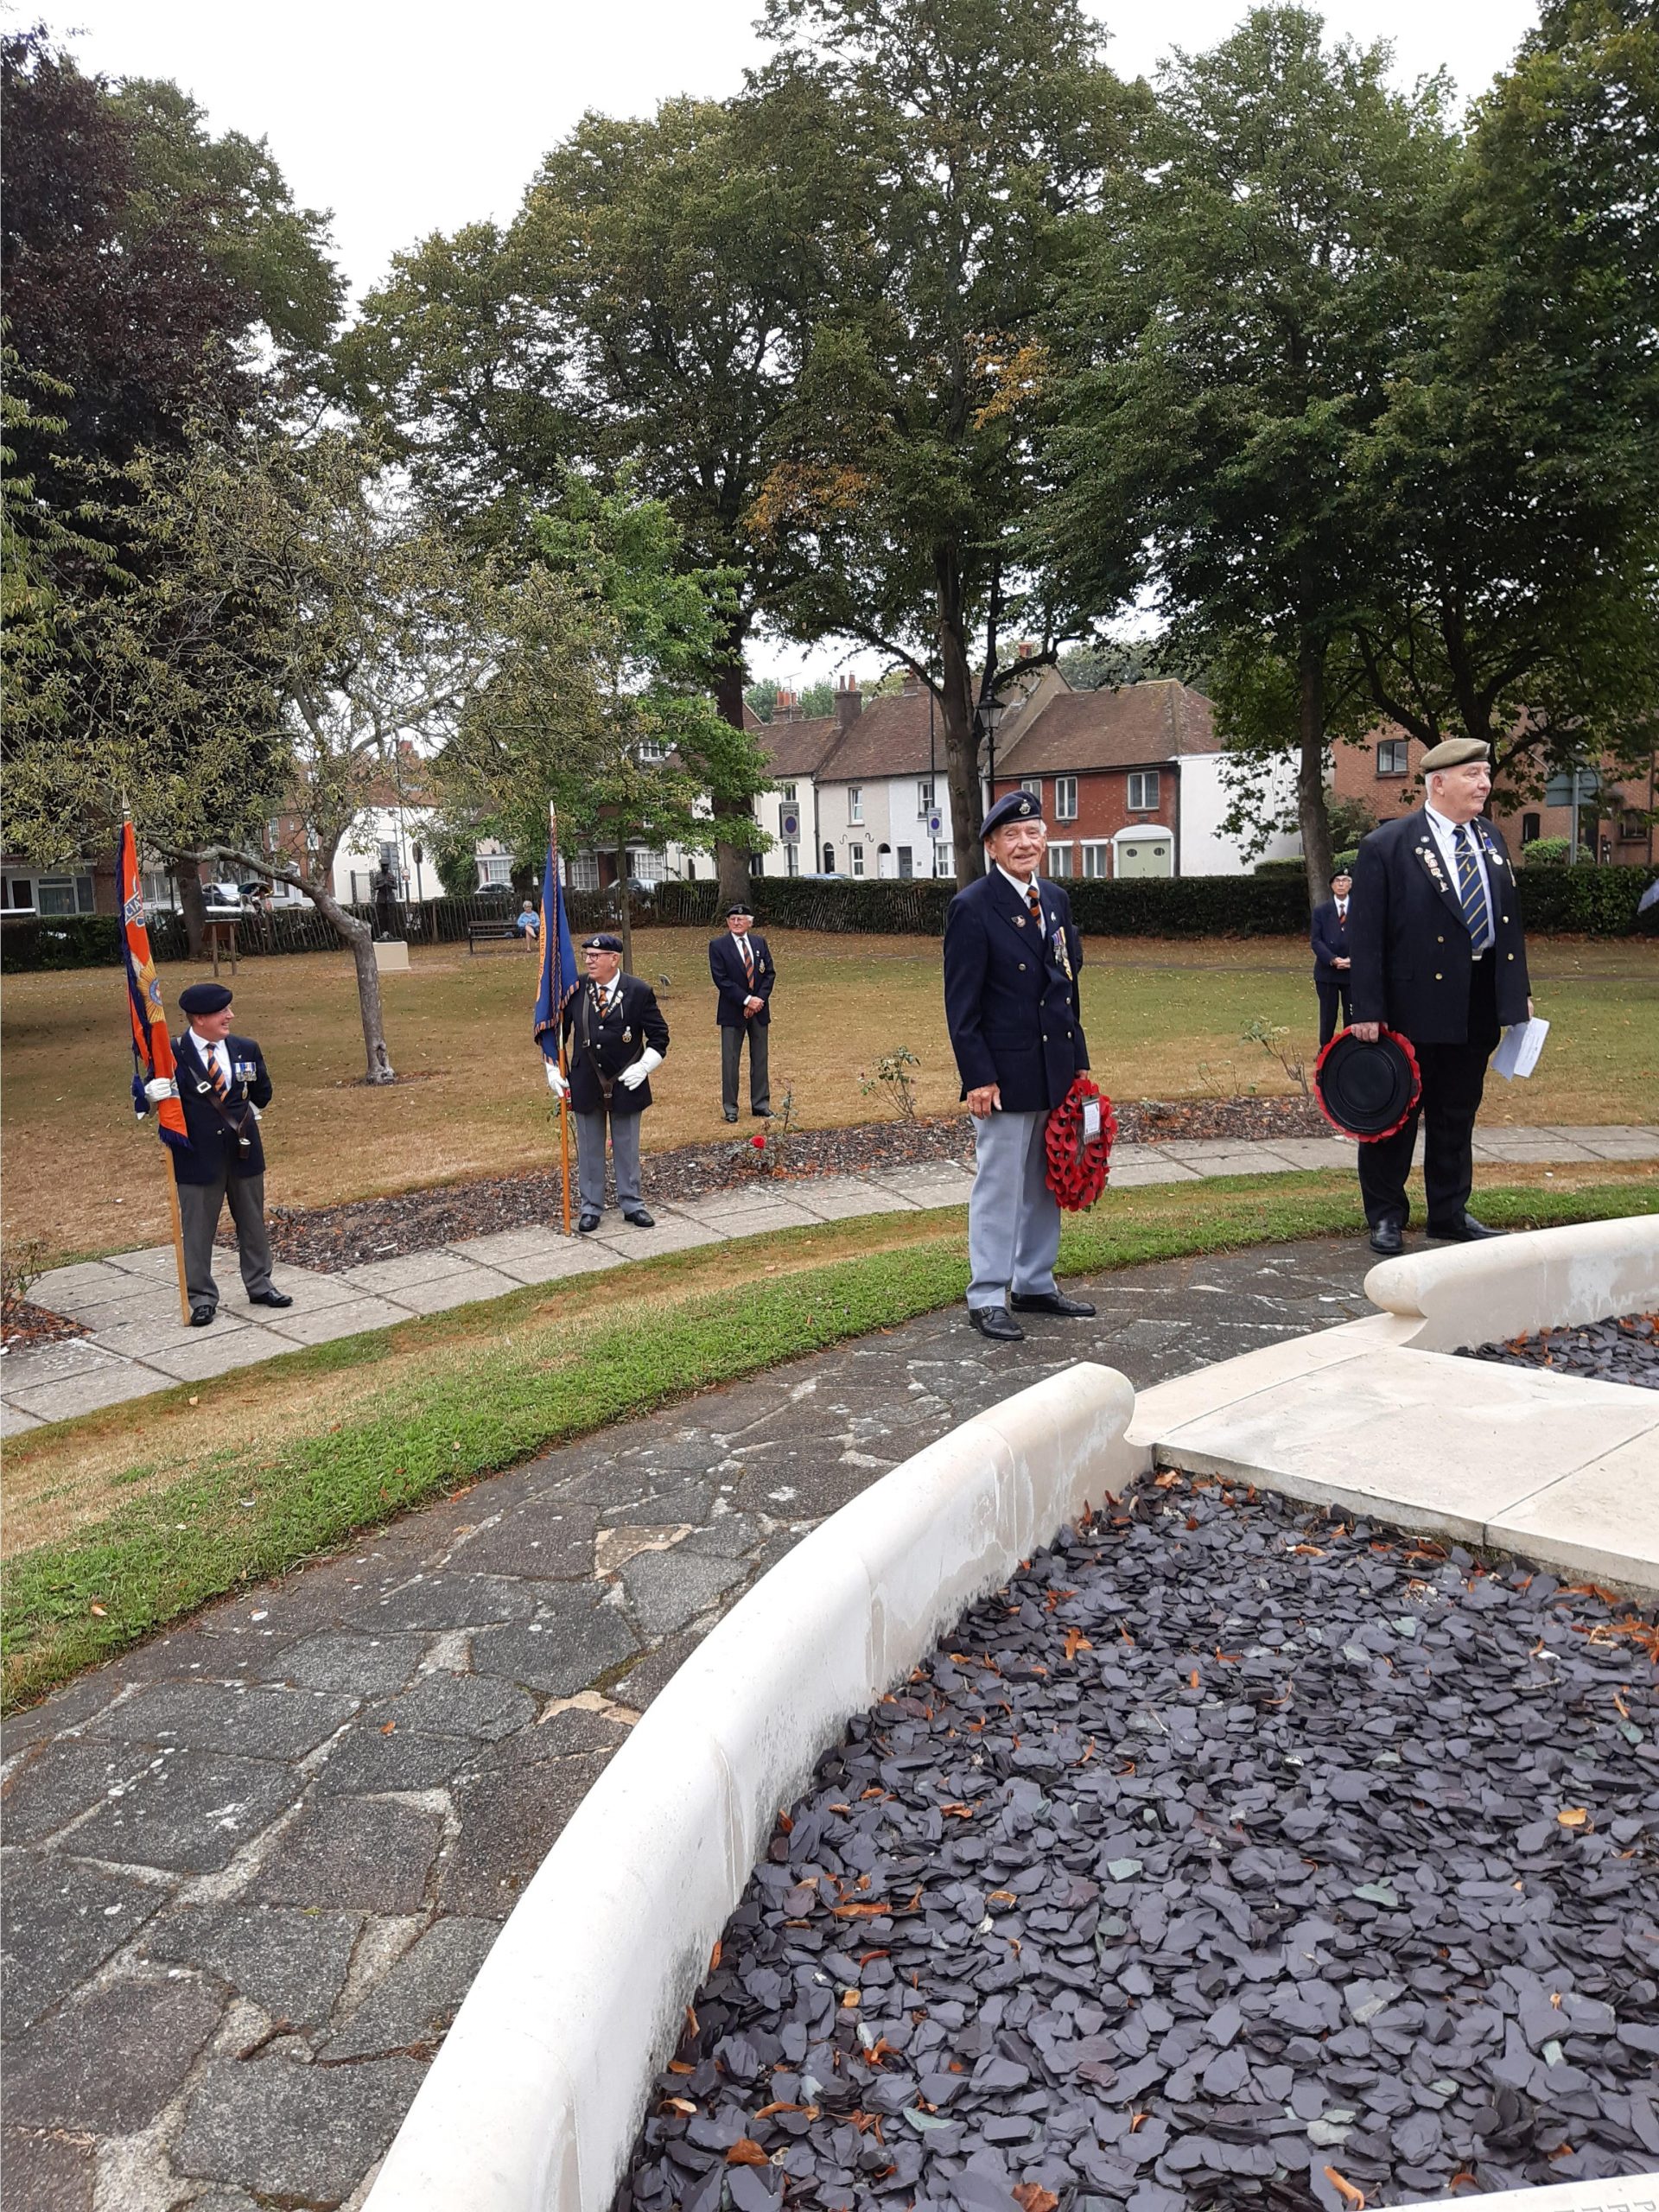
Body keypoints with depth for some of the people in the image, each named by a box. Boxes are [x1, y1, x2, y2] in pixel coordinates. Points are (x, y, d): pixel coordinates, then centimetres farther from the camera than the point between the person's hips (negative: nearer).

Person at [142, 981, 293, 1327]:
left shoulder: (246, 1049, 2)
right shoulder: (173, 1055, -11)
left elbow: (262, 1092, 16)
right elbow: (162, 1101, -10)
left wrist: (246, 1117, 8)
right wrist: (155, 1096, -29)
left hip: (244, 1151, 4)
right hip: (198, 1154, -4)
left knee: (252, 1221, 15)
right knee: (197, 1229, 5)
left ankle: (259, 1285, 30)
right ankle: (201, 1298, 16)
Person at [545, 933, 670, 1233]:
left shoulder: (639, 992, -7)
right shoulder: (575, 991, -2)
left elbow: (659, 1037, -1)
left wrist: (644, 1067, -12)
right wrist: (553, 1070, 3)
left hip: (626, 1085, -1)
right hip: (585, 1085, 2)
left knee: (627, 1149, 11)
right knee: (589, 1150, 10)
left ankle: (632, 1205, 24)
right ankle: (591, 1208, 22)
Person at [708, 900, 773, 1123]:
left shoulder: (760, 943, 7)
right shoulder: (717, 946, -6)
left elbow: (770, 973, 5)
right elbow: (721, 979, -12)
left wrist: (760, 999, -10)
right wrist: (747, 1000, -17)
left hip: (759, 1009, 4)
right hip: (732, 1011, -4)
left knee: (760, 1059, 10)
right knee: (730, 1060, 2)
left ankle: (760, 1104, 19)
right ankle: (730, 1107, 10)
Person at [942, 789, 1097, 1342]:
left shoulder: (1056, 900, 11)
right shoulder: (972, 907, -11)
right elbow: (961, 1003, -12)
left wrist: (1078, 1060, 13)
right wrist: (979, 1077, -17)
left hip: (1056, 1070, 7)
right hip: (1005, 1073, -7)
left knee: (1045, 1185, 15)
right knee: (999, 1186, 0)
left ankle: (1035, 1285, 28)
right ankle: (987, 1298, 10)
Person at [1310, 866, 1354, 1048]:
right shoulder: (1321, 911, 6)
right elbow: (1316, 941, -1)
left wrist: (1352, 960, -15)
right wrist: (1333, 960, -16)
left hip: (1353, 970, 0)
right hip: (1327, 971, 0)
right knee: (1328, 1014, 4)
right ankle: (1325, 1049, 13)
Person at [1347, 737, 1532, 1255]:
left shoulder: (1490, 839, 10)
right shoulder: (1387, 846, -10)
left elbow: (1508, 919, 15)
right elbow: (1365, 935, -12)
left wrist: (1518, 991, 11)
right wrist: (1368, 1010, -16)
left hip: (1479, 1003, 6)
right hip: (1414, 1004, -6)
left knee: (1458, 1114, 15)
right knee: (1396, 1113, 5)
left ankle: (1450, 1213, 27)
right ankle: (1386, 1215, 18)